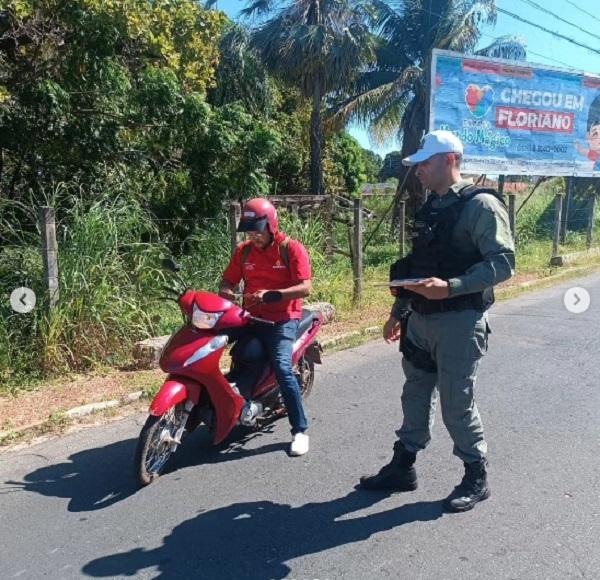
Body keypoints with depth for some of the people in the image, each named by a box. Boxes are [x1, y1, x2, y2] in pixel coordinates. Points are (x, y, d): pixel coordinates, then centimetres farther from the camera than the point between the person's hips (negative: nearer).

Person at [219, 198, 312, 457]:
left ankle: (300, 430, -11)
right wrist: (226, 293, -13)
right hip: (252, 317, 5)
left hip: (283, 318, -5)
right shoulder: (243, 250, 9)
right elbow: (227, 281, 11)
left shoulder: (292, 248, -6)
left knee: (282, 368, -22)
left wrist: (271, 294, -25)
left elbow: (305, 288, -13)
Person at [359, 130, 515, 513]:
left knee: (457, 404, 1)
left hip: (460, 321, -8)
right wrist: (399, 312, 19)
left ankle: (477, 478, 22)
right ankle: (403, 468, 30)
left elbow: (503, 263, -18)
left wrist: (450, 287, -28)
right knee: (416, 395, 15)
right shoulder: (430, 208, 13)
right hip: (421, 319, 8)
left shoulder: (481, 205, -11)